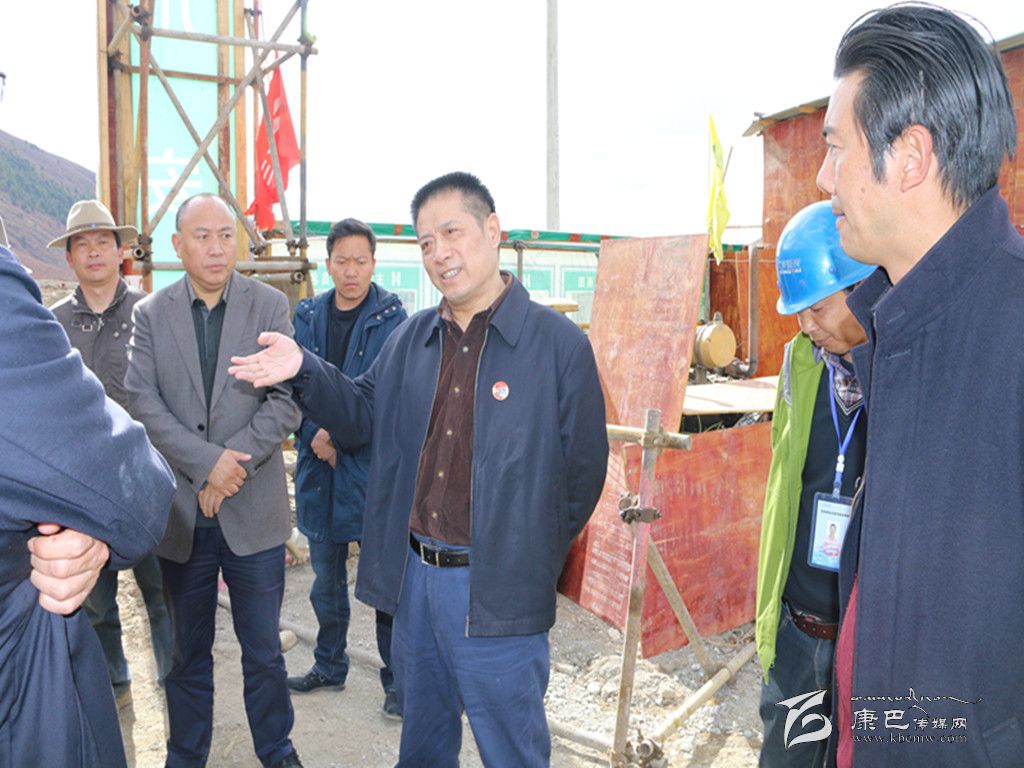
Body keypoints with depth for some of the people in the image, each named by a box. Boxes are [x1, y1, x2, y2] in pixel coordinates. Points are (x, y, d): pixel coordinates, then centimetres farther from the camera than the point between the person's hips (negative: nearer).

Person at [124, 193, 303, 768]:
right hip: (181, 511, 1)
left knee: (264, 650, 11)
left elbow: (288, 401, -7)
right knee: (187, 652, 16)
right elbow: (142, 402, -5)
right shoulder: (151, 314, 4)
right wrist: (207, 461, -16)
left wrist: (233, 466, -15)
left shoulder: (270, 305, 0)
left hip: (254, 511, -1)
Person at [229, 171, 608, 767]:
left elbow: (582, 472, -7)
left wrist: (531, 563, -4)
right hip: (413, 577, 5)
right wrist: (304, 371, -1)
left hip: (496, 593, -5)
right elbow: (363, 416, 15)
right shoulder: (410, 339, 6)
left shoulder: (560, 343, -11)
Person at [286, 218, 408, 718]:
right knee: (325, 579, 18)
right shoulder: (307, 316, 6)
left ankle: (397, 680, 21)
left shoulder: (391, 319, -6)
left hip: (374, 466, -4)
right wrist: (315, 433, -12)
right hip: (319, 466, 4)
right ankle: (329, 665, 37)